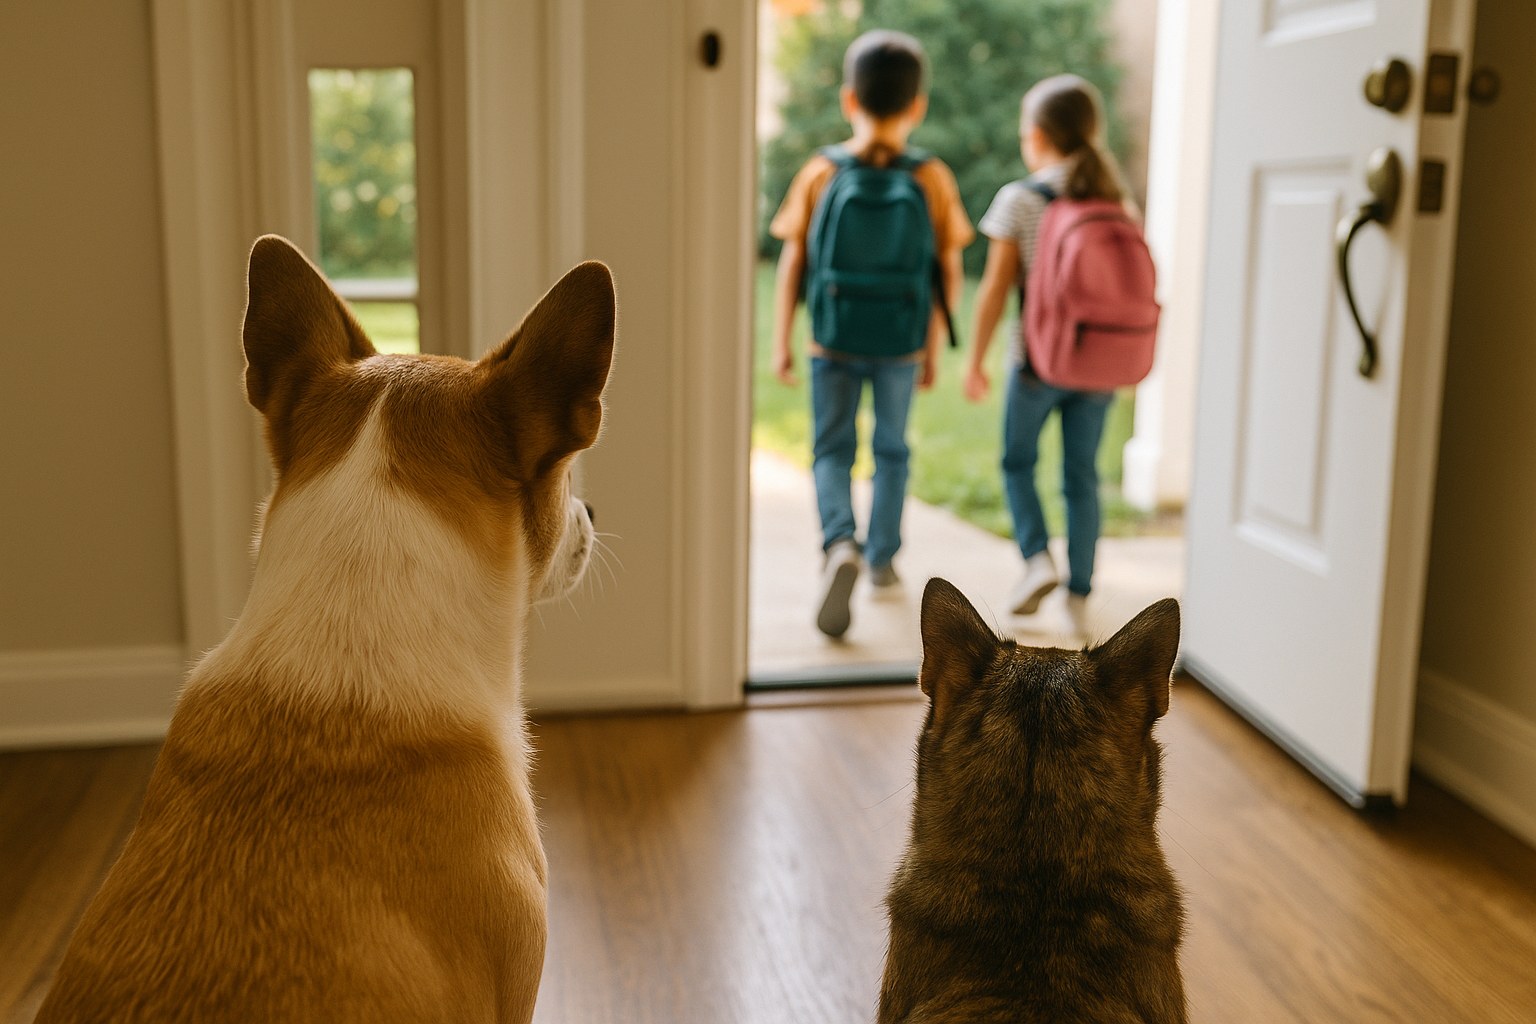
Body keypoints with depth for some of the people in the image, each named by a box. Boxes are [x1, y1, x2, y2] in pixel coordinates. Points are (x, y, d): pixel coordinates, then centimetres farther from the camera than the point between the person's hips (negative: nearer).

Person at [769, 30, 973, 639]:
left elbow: (793, 262, -5)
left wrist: (781, 343, 2)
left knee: (832, 451, 8)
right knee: (892, 451, 19)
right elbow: (948, 272, -3)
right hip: (901, 344, 1)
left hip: (833, 341, -1)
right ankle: (882, 557, 29)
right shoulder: (932, 179, -5)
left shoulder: (822, 172, -6)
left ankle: (840, 544, -18)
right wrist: (934, 349, 7)